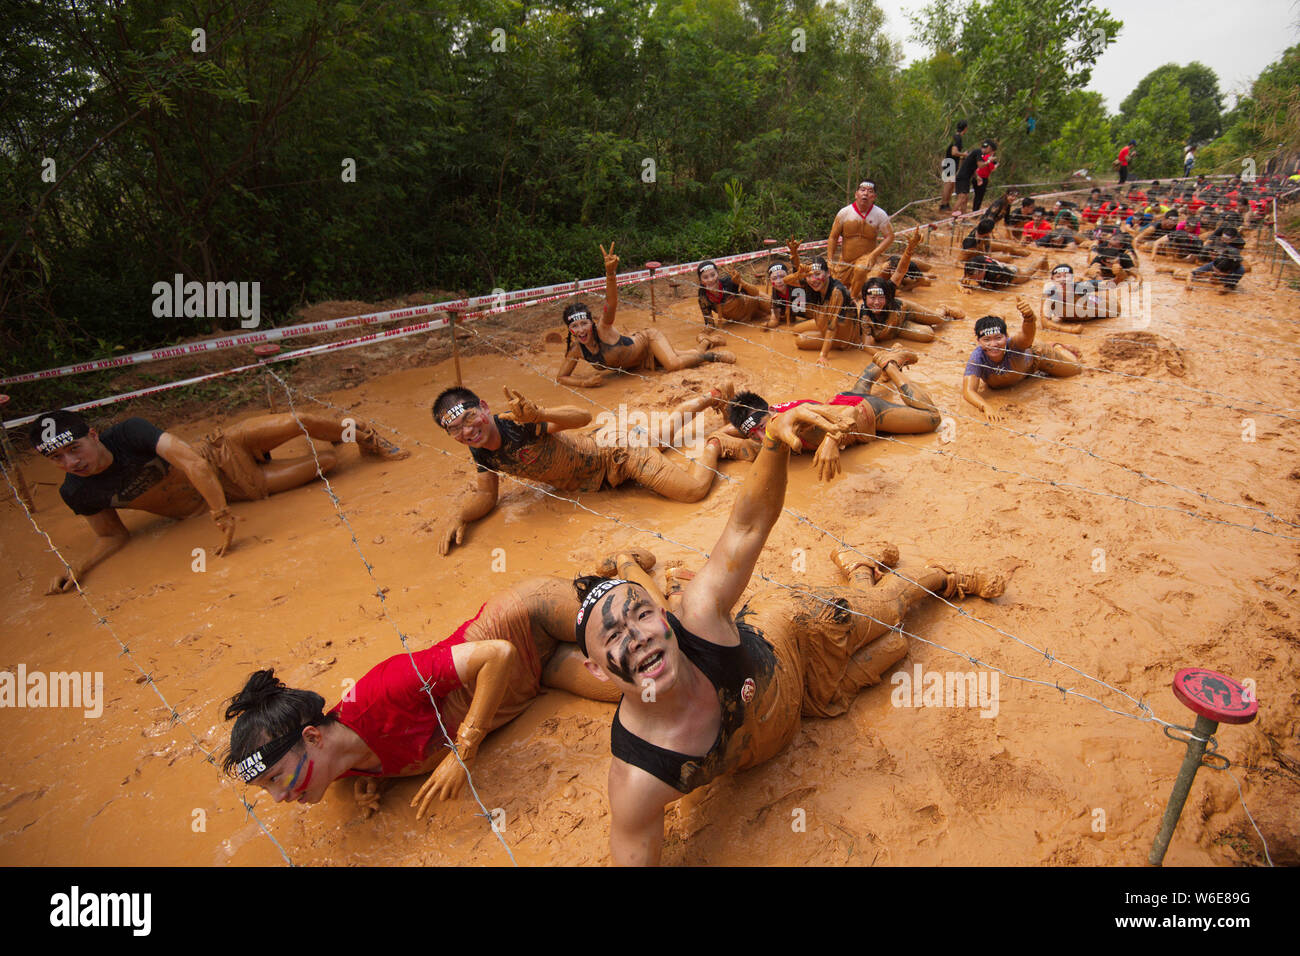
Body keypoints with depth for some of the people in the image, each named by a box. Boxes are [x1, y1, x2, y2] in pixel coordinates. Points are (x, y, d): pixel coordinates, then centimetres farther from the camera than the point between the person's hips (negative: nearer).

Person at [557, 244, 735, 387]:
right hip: (639, 363, 5)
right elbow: (561, 377, -15)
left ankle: (709, 355, -1)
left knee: (674, 364, -29)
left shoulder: (604, 329, -33)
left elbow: (611, 303, -51)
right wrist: (585, 382, -35)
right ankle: (704, 343, 42)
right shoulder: (575, 350, -22)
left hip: (648, 339, -5)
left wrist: (610, 274, -70)